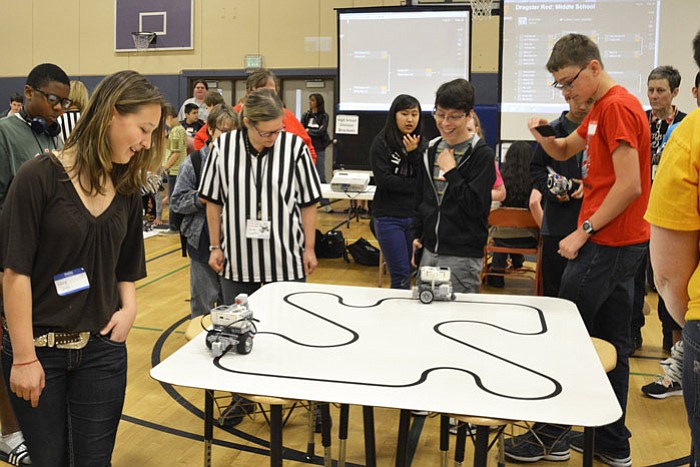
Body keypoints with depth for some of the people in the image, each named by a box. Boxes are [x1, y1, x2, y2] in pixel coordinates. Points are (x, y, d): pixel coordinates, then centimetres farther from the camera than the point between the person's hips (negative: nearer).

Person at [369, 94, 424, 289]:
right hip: (389, 217, -4)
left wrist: (414, 153, -13)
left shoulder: (421, 144, 7)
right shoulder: (381, 143, -4)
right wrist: (417, 186, -8)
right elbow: (384, 179, -12)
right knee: (401, 275, -4)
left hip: (415, 215, 4)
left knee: (413, 271, 10)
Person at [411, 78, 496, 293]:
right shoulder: (431, 150, 10)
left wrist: (451, 171, -14)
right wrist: (416, 235, 13)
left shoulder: (482, 154, -9)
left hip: (463, 257, -6)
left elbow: (476, 206, -17)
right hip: (429, 251, 6)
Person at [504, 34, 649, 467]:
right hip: (619, 242, 10)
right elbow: (564, 151, 24)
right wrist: (544, 135, 2)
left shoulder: (618, 108, -15)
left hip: (608, 244, -10)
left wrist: (583, 232, -17)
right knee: (612, 343, 13)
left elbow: (629, 186, -21)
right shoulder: (601, 109, 15)